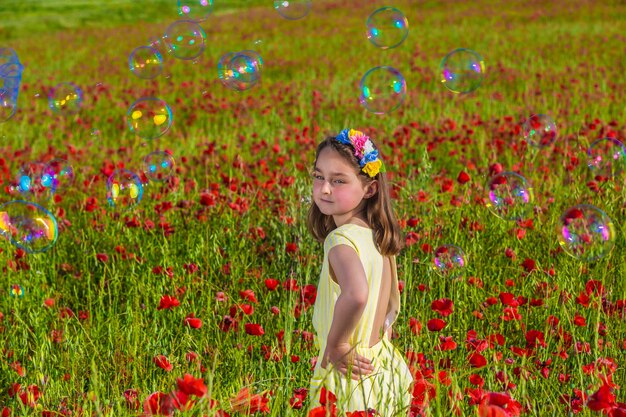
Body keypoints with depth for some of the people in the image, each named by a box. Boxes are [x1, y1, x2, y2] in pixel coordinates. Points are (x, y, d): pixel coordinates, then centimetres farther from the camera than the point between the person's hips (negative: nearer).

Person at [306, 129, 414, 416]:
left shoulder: (340, 238, -22)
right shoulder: (378, 236, 4)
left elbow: (356, 294, -41)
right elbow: (392, 305, 16)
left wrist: (336, 344, -26)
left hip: (349, 375, -8)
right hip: (385, 368, 8)